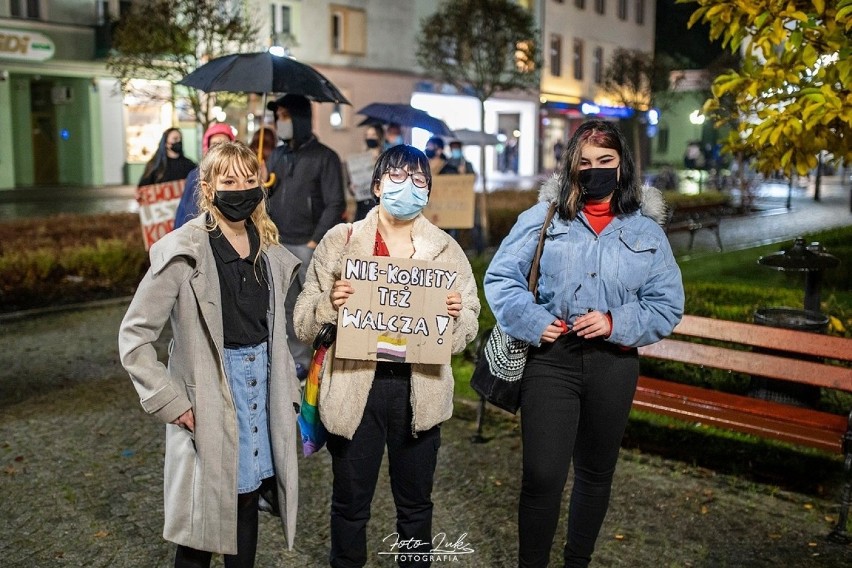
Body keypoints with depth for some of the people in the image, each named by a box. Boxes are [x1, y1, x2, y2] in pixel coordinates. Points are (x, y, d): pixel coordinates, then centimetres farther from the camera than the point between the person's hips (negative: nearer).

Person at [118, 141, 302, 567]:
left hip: (261, 387, 5)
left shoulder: (269, 250, 6)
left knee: (248, 504, 16)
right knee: (203, 519, 6)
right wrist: (172, 404, -15)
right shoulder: (184, 252, -13)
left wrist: (286, 389, 8)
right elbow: (133, 337, -11)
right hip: (210, 398, -5)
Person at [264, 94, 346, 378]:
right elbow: (266, 195, 16)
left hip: (308, 246, -5)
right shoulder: (277, 155, 14)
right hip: (279, 245, 6)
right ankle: (299, 360, 20)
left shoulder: (324, 157, -4)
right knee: (288, 307, 9)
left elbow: (335, 204, -8)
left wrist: (316, 241, -14)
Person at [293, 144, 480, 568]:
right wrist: (330, 305, -22)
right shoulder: (340, 241, 0)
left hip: (420, 390, 2)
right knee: (350, 504, 13)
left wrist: (456, 314, -15)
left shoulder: (447, 250, 6)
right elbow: (304, 322, -1)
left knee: (415, 504, 17)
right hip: (356, 389, -1)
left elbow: (466, 333, 7)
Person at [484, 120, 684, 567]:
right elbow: (500, 277, 1)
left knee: (595, 474, 18)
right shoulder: (544, 217, 0)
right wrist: (532, 322, -13)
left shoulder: (646, 229, 4)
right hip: (552, 358, -2)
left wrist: (615, 323, -13)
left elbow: (669, 303, 2)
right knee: (542, 477, -7)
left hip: (614, 362, 3)